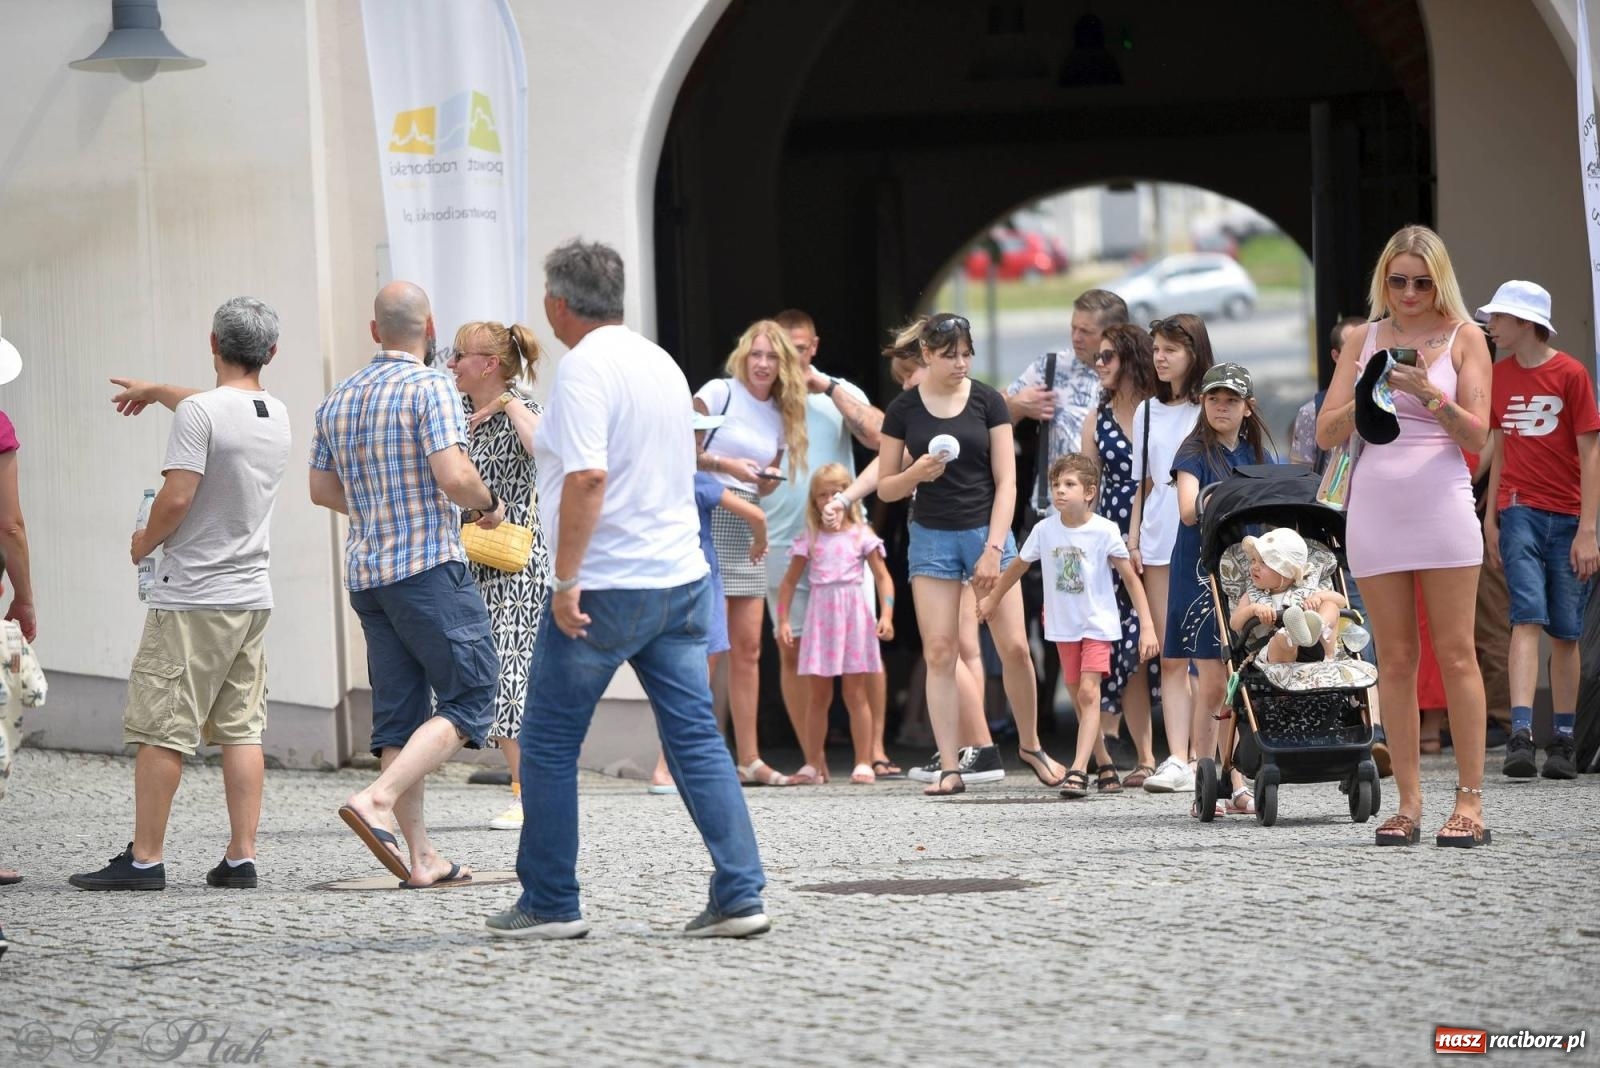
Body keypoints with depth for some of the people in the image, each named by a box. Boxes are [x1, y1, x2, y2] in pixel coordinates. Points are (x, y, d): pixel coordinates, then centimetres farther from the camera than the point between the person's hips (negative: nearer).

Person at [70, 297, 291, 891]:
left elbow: (177, 496, -19)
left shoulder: (199, 412, -14)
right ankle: (241, 858, 3)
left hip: (192, 598, -7)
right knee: (242, 729, 6)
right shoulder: (276, 415, 11)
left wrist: (145, 543, 1)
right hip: (253, 597, 7)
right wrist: (155, 391, 47)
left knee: (160, 731, -3)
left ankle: (144, 859, -3)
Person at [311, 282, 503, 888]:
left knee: (399, 711, 8)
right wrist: (490, 505, 0)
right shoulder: (430, 388, -10)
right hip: (429, 566, -7)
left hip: (365, 571, 7)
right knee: (468, 699, -3)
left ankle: (421, 857, 4)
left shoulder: (338, 399, 12)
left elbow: (322, 490, 17)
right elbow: (453, 476, -19)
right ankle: (377, 801, -21)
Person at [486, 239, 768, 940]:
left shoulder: (584, 368, -13)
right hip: (680, 576, 8)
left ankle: (550, 903, 9)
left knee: (550, 745, 5)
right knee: (696, 737, 4)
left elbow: (587, 476, -23)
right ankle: (740, 894, -4)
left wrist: (566, 579, -21)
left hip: (605, 586, -8)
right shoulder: (662, 364, 14)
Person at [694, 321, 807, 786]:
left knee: (748, 646, 7)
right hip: (709, 517, -7)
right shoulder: (720, 392, -4)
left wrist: (769, 478, 1)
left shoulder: (781, 415, 16)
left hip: (747, 524, 7)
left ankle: (749, 759, 11)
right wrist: (726, 464, -17)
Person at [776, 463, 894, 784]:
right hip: (820, 616, 2)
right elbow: (790, 581, 12)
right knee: (819, 695, 5)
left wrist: (886, 615, -11)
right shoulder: (810, 539, 7)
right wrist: (783, 620, 4)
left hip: (853, 615, -2)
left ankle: (864, 763, 0)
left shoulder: (861, 535, 3)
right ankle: (813, 763, 9)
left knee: (855, 694, -1)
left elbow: (882, 577, 1)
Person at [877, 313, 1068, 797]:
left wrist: (993, 549, -10)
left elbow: (1005, 481, -1)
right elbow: (886, 487, 6)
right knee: (939, 653, -6)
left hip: (986, 532, 0)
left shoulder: (987, 401, 0)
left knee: (1015, 647, -6)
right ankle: (949, 768, -3)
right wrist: (917, 473, -16)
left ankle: (1031, 745, 14)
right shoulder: (903, 411, 1)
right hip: (932, 537, 0)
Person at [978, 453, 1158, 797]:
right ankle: (1104, 763, 25)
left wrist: (1146, 627, -12)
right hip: (1063, 626, 4)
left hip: (1098, 625, -4)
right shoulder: (1044, 530, -4)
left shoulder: (1104, 531, -14)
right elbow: (1018, 566, 14)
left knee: (1088, 692, -16)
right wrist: (992, 598, 26)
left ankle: (1078, 771, -23)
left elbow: (1131, 579, -8)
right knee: (1080, 697, 11)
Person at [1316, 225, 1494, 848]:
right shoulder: (1364, 340, 11)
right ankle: (1408, 803, 5)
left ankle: (1469, 802, -2)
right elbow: (1327, 434, 7)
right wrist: (1371, 393, -10)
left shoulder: (1463, 338, 4)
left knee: (1455, 655, -3)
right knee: (1395, 660, 3)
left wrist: (1430, 394, -17)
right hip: (1376, 509, 3)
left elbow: (1477, 436, -2)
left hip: (1441, 504, -3)